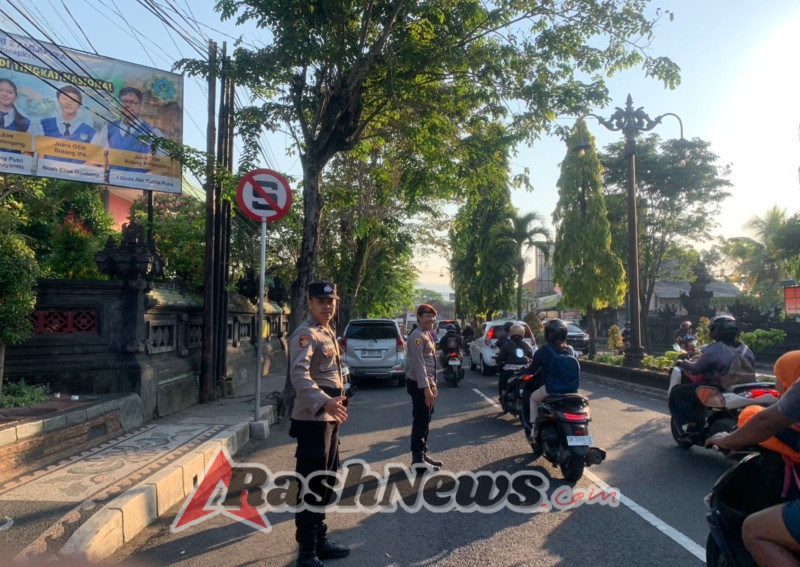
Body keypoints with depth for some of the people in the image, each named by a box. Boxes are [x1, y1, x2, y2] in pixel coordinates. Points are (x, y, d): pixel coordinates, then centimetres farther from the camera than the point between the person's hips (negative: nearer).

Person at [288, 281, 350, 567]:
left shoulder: (328, 333, 15)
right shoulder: (306, 334, -16)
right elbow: (299, 374, -33)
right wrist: (324, 403, -45)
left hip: (329, 418, 10)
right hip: (312, 419, -10)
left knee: (326, 482, 19)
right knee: (312, 486, -2)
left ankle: (320, 540, 33)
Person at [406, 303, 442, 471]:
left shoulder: (428, 335, 16)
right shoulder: (417, 336, -16)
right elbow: (419, 364, -24)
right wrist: (426, 388, -28)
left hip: (427, 384, 10)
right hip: (420, 385, -10)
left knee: (426, 421, 16)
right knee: (420, 422, -6)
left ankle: (423, 454, 26)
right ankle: (418, 460, 0)